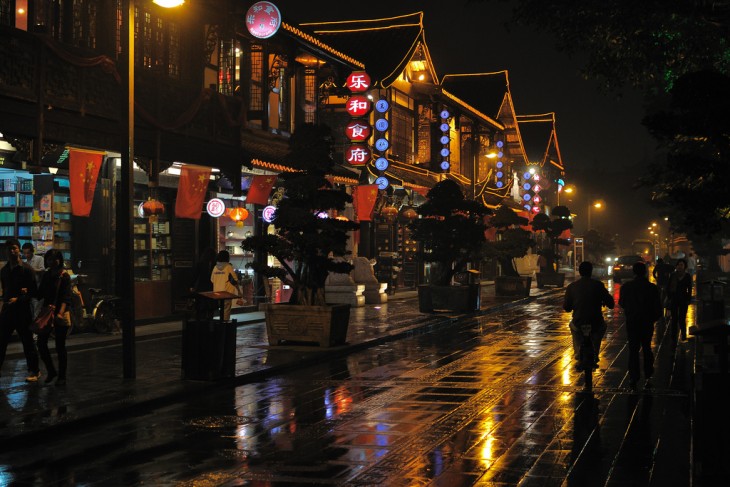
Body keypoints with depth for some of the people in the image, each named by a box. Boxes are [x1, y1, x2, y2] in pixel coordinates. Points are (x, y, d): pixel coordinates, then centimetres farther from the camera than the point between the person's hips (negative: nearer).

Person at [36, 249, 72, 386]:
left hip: (61, 315, -5)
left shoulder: (64, 276, -6)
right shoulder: (47, 275, 12)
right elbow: (40, 294, 12)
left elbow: (66, 297, -15)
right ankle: (51, 371, 19)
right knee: (41, 343, 0)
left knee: (60, 346, 0)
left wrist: (60, 313, -29)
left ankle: (62, 376, 10)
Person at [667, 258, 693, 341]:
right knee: (674, 318, 3)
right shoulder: (673, 275, 3)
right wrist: (670, 297, -1)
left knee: (682, 318, -3)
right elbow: (668, 287, 6)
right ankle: (673, 336, 9)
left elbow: (690, 289, 4)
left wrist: (688, 299, -2)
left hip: (683, 300, -1)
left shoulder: (687, 276, 1)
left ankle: (683, 335, 7)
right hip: (674, 299, 1)